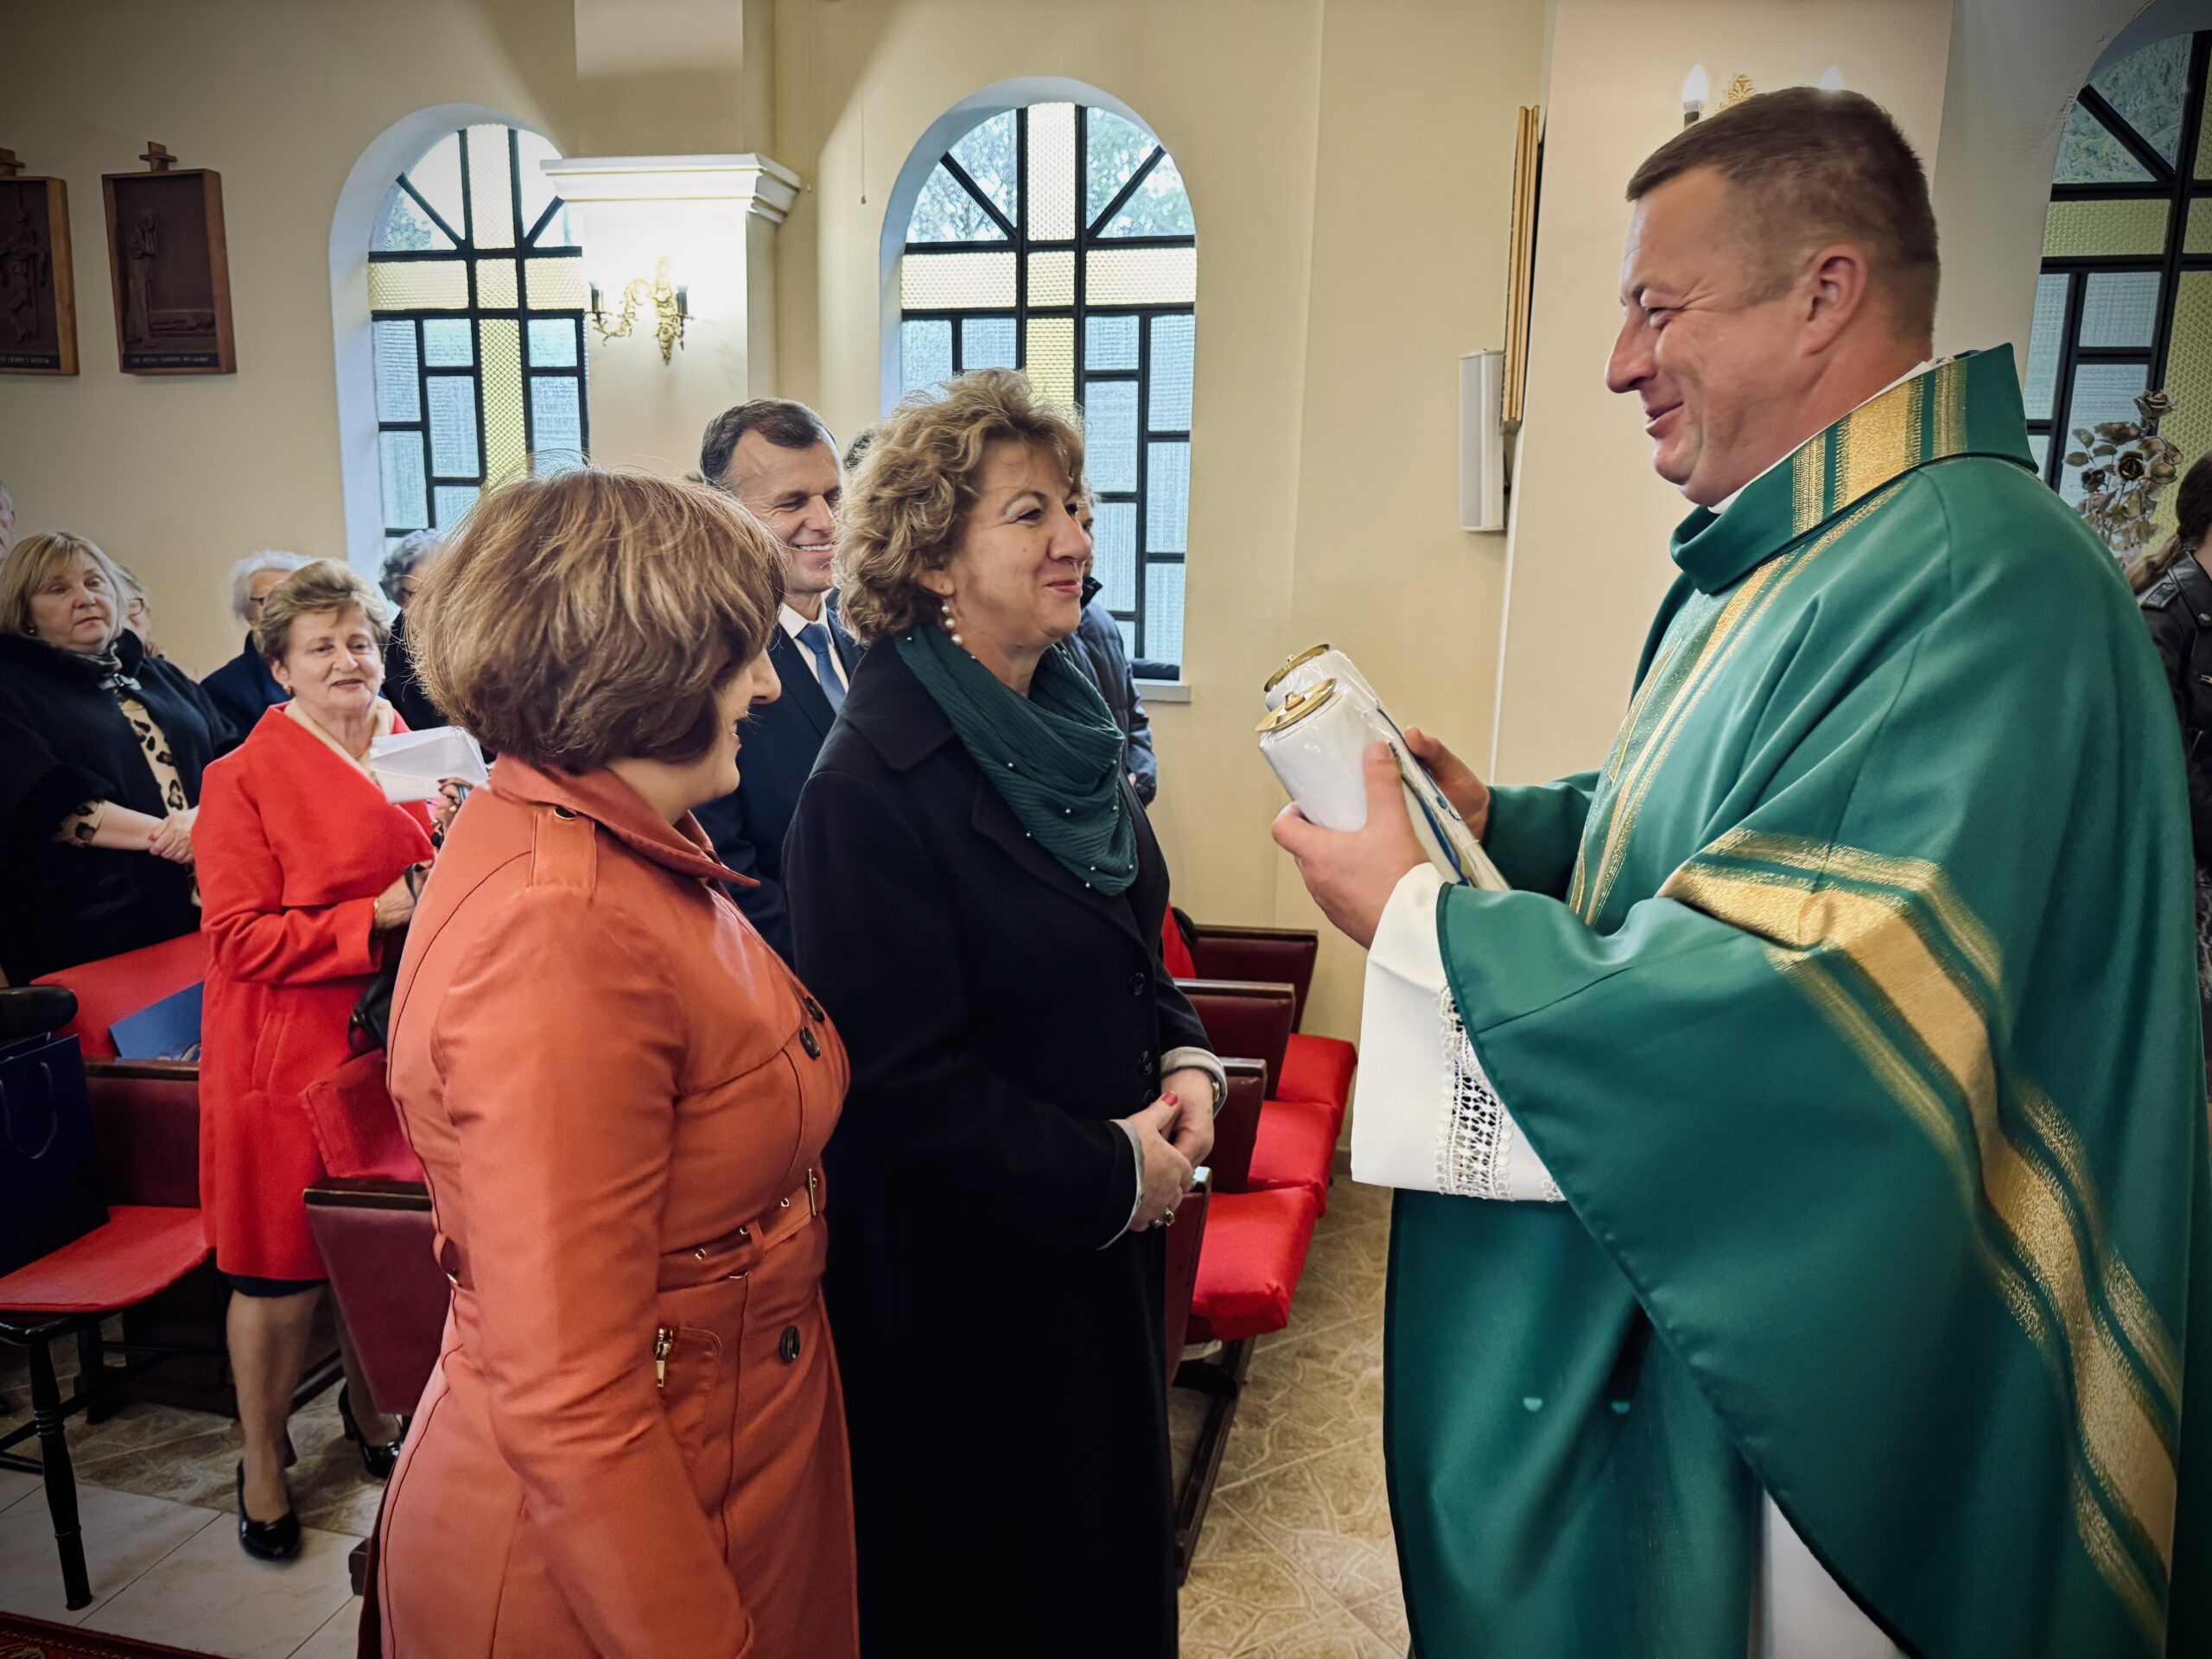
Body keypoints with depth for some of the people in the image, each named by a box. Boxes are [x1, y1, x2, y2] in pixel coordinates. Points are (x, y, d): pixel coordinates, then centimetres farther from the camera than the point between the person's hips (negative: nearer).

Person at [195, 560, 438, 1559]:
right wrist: (375, 918, -21)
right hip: (289, 1054, -4)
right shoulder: (244, 780, -8)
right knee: (281, 1268, 6)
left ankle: (368, 1409, 38)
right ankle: (262, 1464, 25)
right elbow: (240, 938, -13)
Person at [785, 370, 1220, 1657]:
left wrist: (1185, 1058, -3)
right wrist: (1110, 1168, -18)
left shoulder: (1067, 717, 2)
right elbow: (905, 1087, -23)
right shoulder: (875, 781, -24)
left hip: (1108, 1232, 8)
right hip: (969, 1272, -7)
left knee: (1107, 1553, 26)